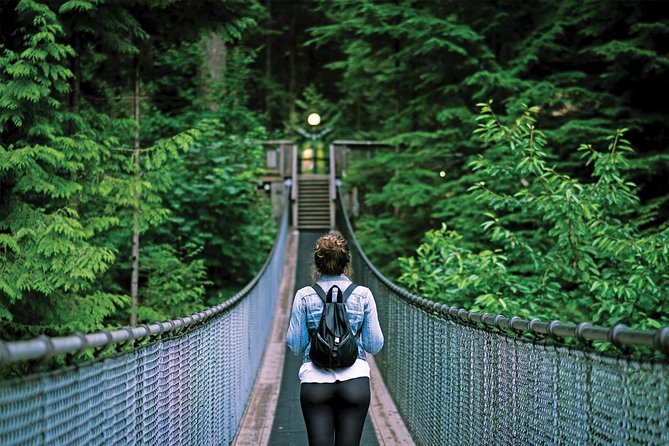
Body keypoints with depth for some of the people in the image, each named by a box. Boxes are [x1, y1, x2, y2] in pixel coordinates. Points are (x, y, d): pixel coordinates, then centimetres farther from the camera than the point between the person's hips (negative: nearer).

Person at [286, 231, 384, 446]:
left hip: (315, 382, 0)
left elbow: (295, 345, 2)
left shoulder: (304, 296, -1)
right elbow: (374, 345, 3)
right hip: (355, 381, 0)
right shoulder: (363, 295, 0)